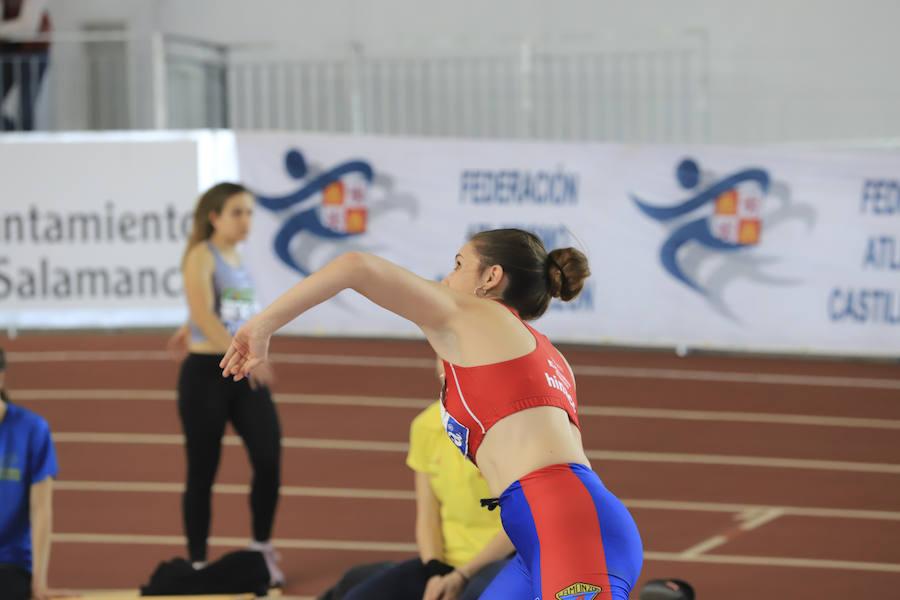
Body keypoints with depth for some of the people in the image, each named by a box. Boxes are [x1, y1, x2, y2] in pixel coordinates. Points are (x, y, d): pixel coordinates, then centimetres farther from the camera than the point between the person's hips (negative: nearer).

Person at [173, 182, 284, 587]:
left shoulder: (235, 257, 12)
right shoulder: (200, 255, -10)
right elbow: (203, 315, -25)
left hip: (245, 375, 6)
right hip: (206, 372, -6)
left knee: (269, 458, -7)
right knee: (203, 472, 2)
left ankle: (261, 548, 11)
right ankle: (198, 564, 12)